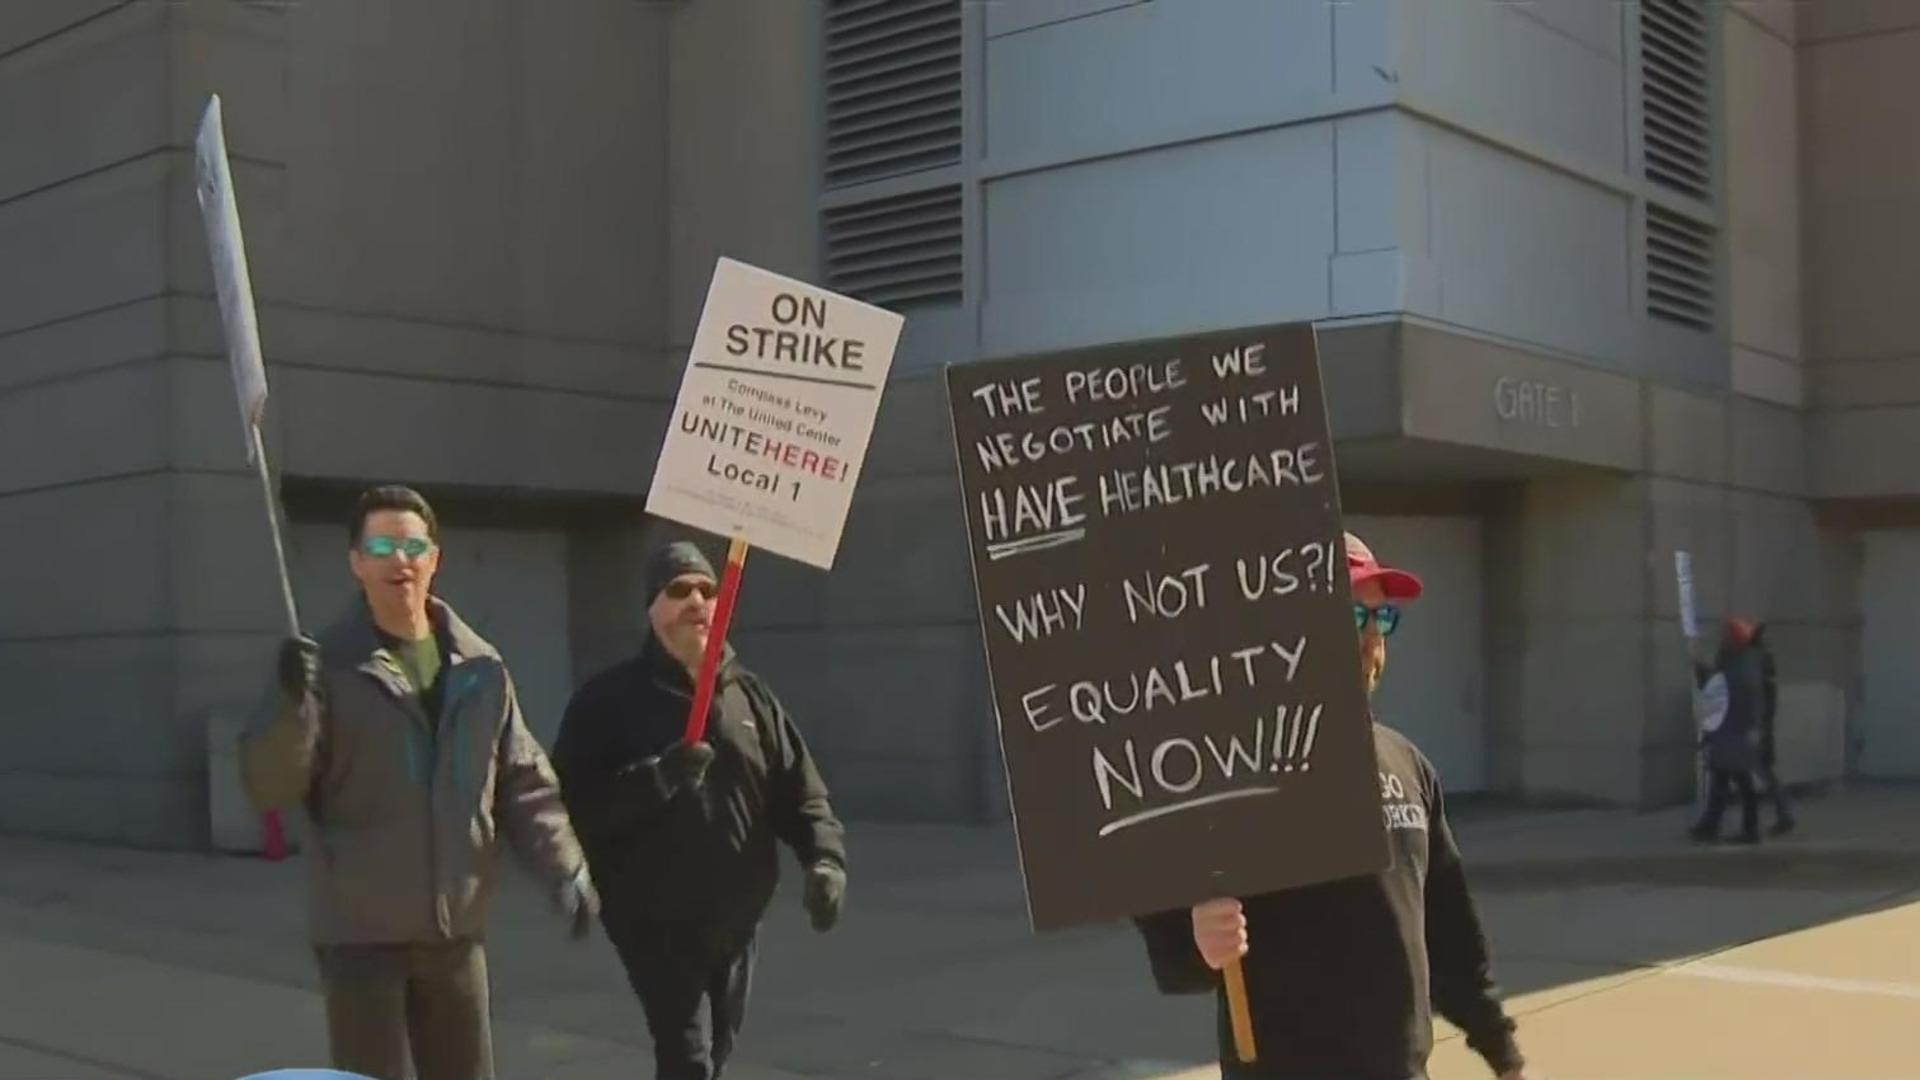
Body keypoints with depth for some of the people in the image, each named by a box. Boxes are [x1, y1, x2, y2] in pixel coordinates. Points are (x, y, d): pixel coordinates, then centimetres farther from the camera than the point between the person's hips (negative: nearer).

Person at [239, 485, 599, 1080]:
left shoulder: (481, 667, 6)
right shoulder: (327, 666, -5)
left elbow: (524, 782, 9)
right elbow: (268, 788, -9)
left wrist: (565, 866, -3)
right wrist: (293, 708, -26)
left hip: (457, 928, 4)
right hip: (361, 931, -4)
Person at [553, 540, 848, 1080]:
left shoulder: (751, 695, 7)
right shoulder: (611, 698, -6)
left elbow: (799, 789, 5)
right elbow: (574, 803, -15)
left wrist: (825, 858, -13)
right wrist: (658, 777, -28)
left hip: (735, 919, 5)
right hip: (657, 924, -5)